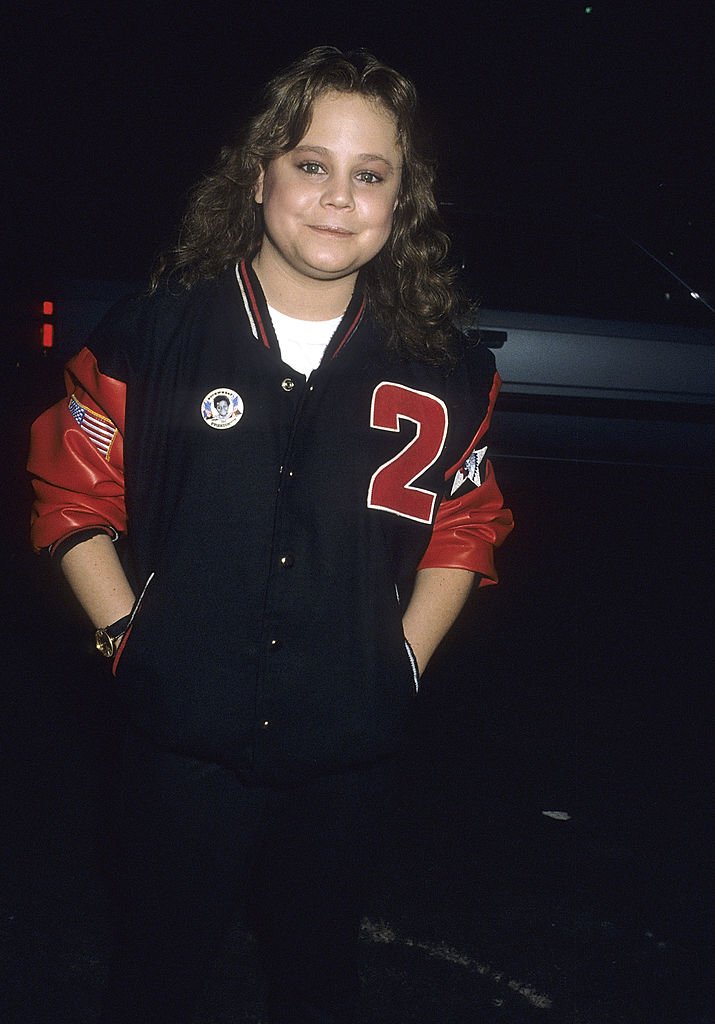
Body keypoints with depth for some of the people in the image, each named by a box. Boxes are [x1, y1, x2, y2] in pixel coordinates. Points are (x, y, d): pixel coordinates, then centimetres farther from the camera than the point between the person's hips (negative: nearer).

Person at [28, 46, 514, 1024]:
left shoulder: (443, 371, -4)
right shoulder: (155, 334, -7)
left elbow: (466, 529, 8)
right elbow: (73, 500, 1)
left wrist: (403, 662, 0)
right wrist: (128, 640, -5)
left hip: (348, 757, 2)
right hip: (181, 744, -1)